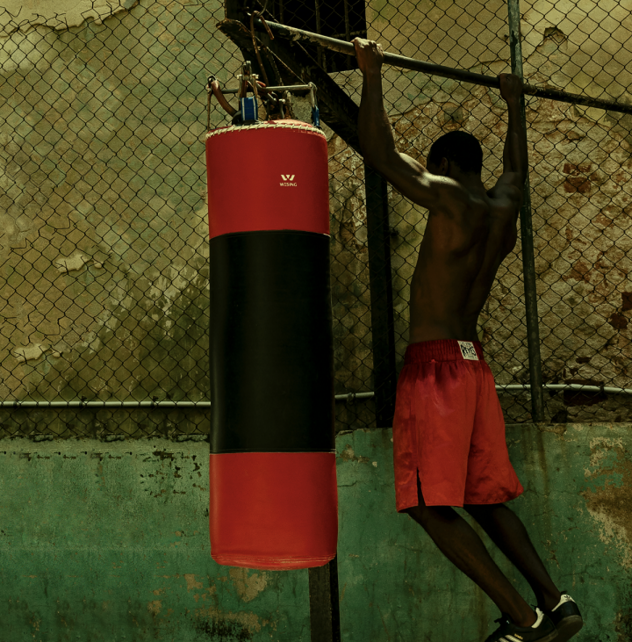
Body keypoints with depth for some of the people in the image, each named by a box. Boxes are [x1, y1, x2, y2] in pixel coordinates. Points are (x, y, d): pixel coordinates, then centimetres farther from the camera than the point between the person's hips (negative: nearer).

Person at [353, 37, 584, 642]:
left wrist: (372, 74, -2)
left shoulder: (452, 199, -10)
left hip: (435, 365, -8)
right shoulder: (503, 207, 12)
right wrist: (513, 103, 47)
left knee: (432, 507, -7)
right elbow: (516, 166, 35)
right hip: (472, 364, 9)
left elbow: (379, 154, -12)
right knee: (483, 499, 14)